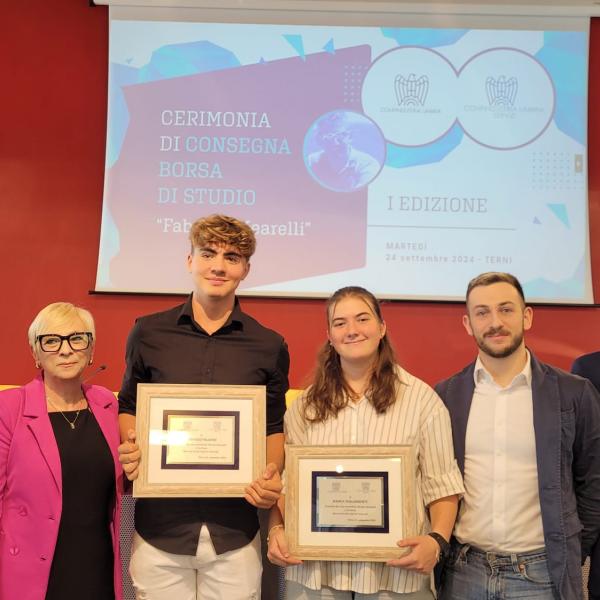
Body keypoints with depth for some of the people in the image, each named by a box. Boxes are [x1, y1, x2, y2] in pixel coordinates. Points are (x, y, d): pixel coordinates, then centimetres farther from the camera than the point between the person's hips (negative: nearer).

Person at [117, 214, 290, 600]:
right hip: (160, 523, 0)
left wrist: (273, 475, -8)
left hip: (234, 528, 0)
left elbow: (275, 426, 10)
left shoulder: (269, 346, 2)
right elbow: (128, 407, 12)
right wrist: (130, 447, -8)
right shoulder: (148, 333, 2)